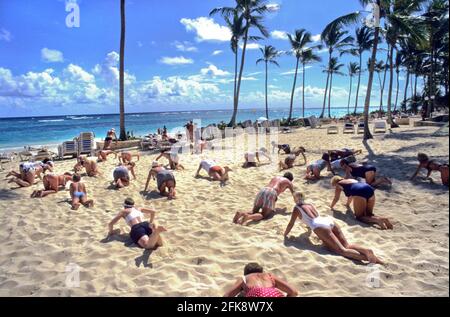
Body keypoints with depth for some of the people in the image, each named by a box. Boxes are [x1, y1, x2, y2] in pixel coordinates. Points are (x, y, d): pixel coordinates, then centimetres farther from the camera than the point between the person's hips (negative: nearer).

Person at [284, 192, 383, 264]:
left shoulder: (297, 209, 13)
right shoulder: (310, 205, 31)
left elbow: (291, 224, 12)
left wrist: (285, 234, 28)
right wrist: (310, 226, 69)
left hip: (320, 227, -7)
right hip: (329, 221, 7)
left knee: (342, 250, -15)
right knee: (347, 245, 5)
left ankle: (366, 257, -35)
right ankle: (366, 250, -22)